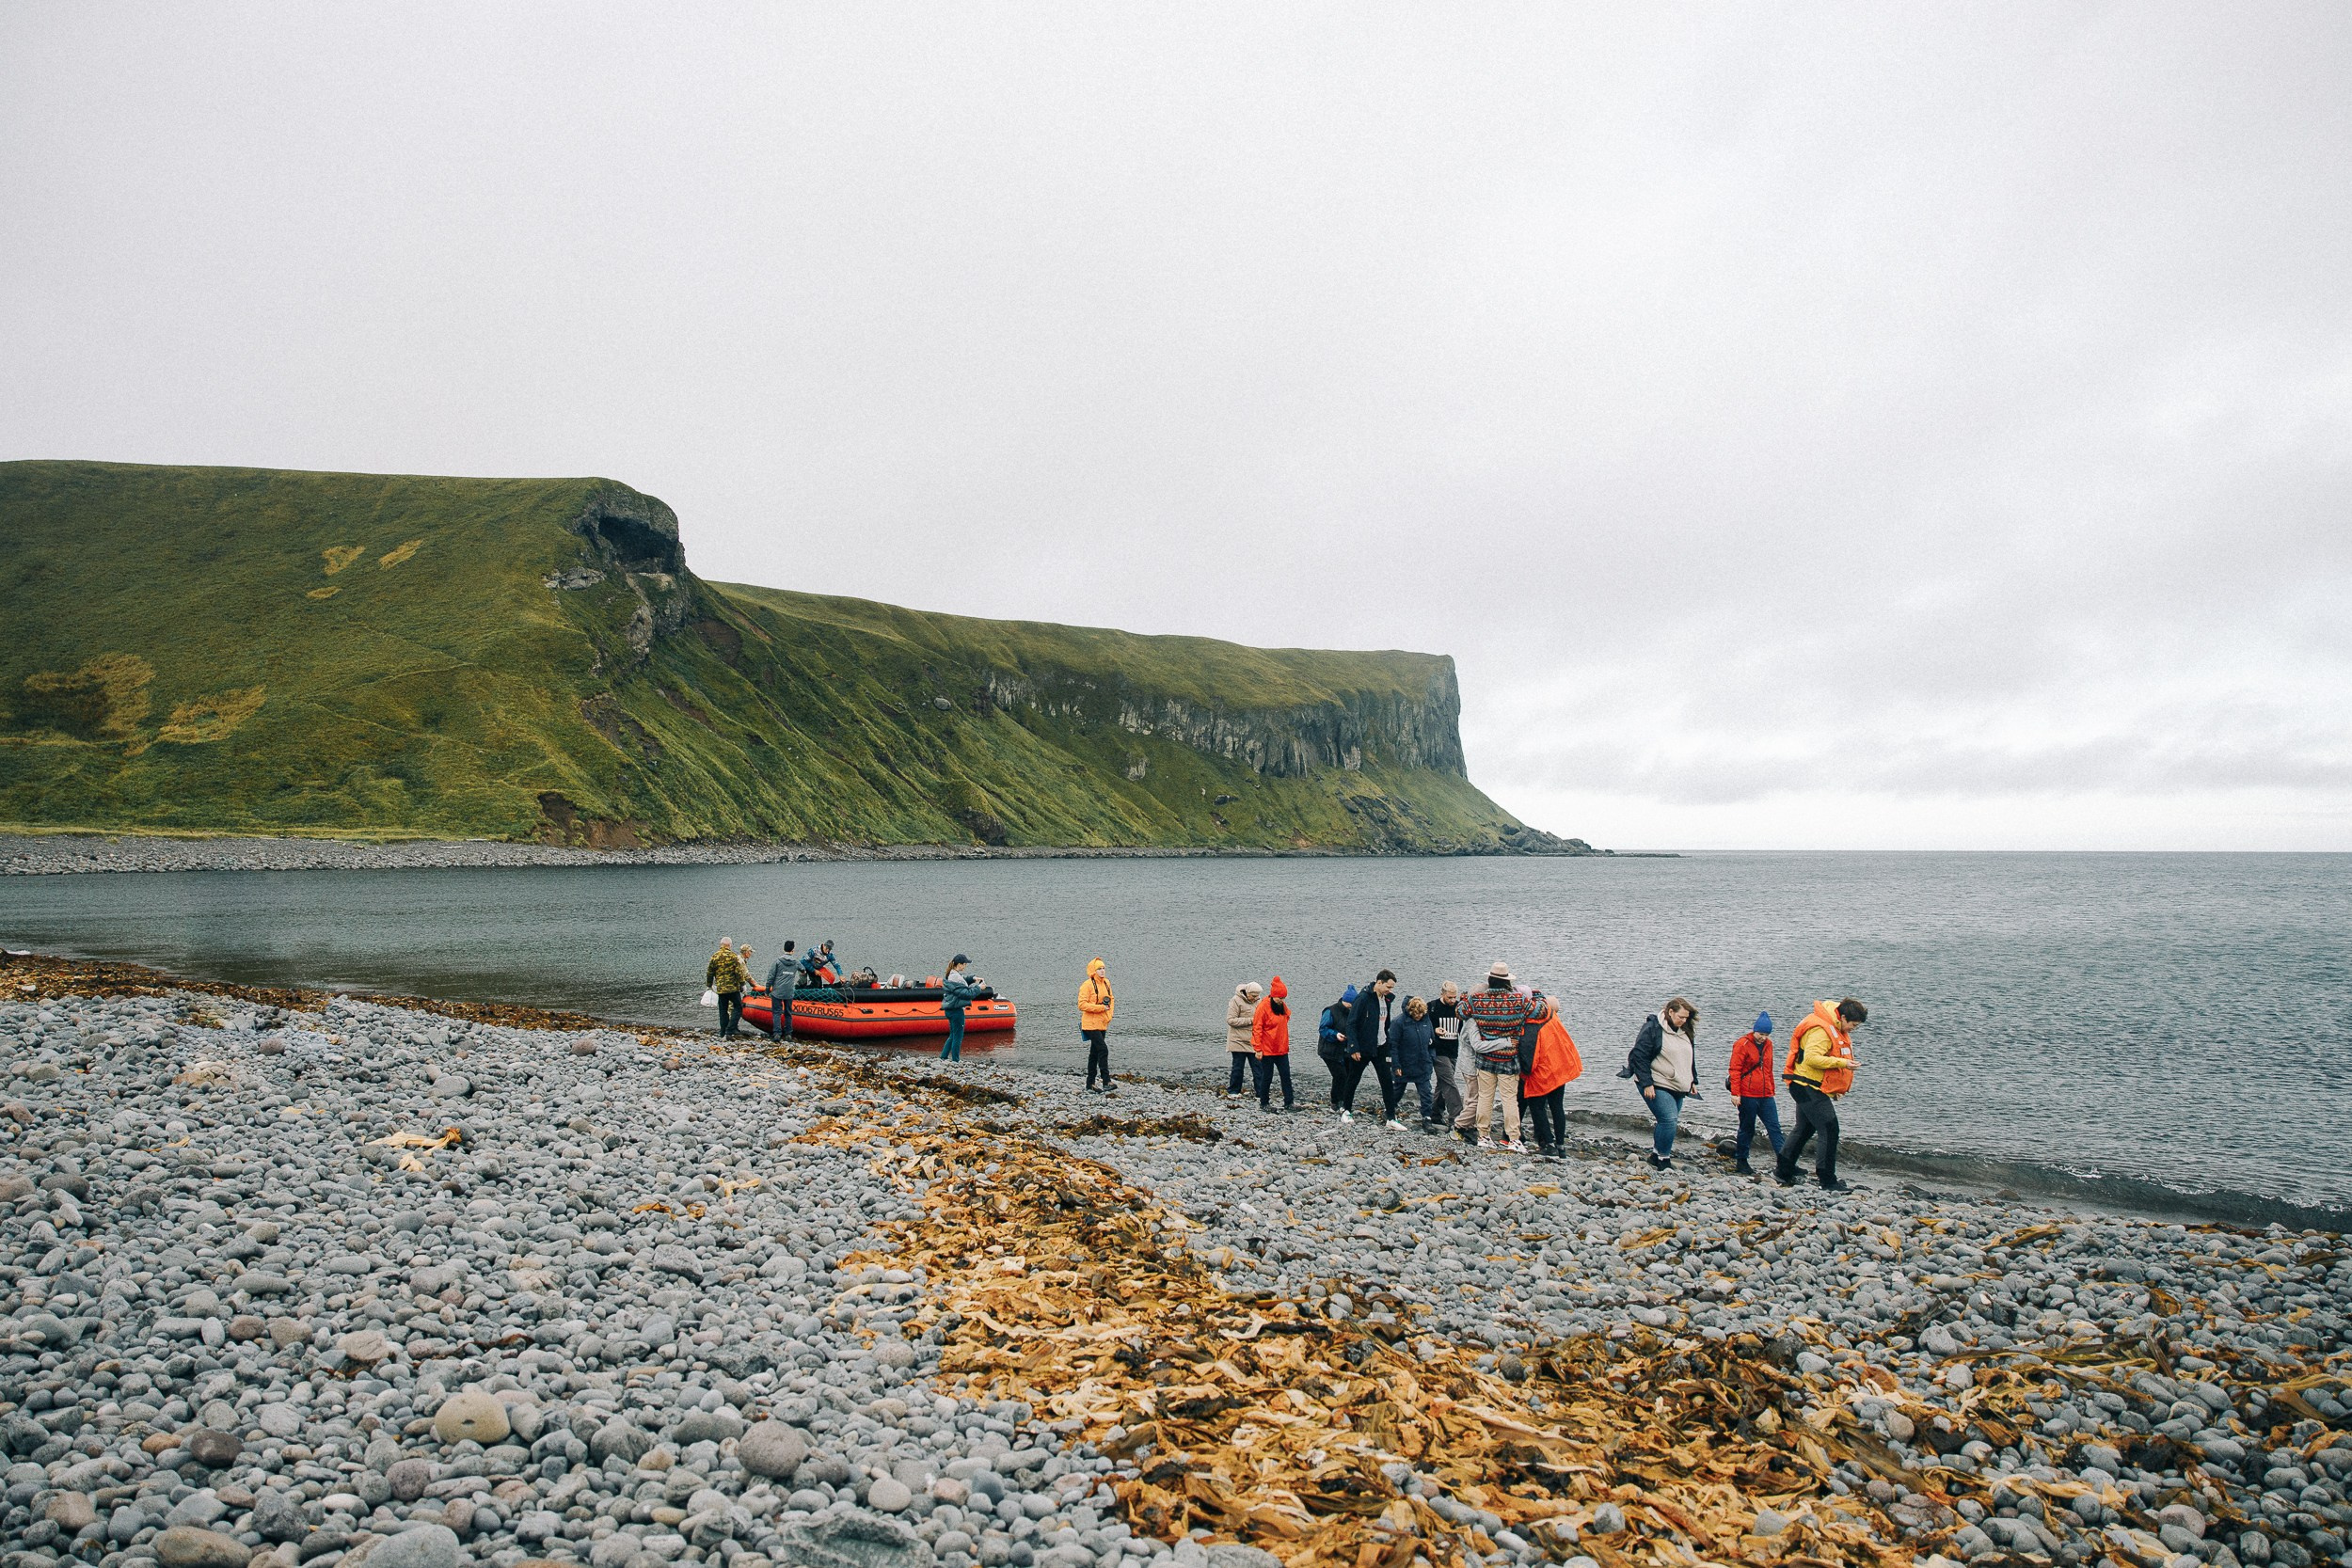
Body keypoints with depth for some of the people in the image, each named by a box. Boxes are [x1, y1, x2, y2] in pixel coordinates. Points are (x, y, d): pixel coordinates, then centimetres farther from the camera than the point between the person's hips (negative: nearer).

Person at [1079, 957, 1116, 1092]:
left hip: (1102, 1024, 8)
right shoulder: (1087, 985, -14)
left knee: (1095, 1052, 13)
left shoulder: (1106, 983, 9)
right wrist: (1100, 1008, -20)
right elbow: (1082, 1004, -20)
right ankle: (1106, 1083, -15)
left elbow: (1111, 999, 22)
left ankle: (1090, 1083, 21)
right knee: (1103, 1050, -15)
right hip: (1091, 1024, -8)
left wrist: (1109, 1014, 6)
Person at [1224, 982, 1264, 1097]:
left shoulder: (1257, 1001, 9)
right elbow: (1230, 1020, -16)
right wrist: (1250, 1020, -19)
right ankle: (1233, 1091, 12)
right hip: (1239, 1041, -5)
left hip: (1253, 1041, 5)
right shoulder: (1236, 1001, -10)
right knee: (1238, 1067, 0)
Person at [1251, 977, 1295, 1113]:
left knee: (1286, 1076, 6)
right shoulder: (1263, 1007, -16)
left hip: (1281, 1050, 7)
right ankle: (1264, 1103, 16)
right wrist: (1258, 1049, -18)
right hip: (1267, 1050, -7)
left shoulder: (1283, 1006, 7)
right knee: (1267, 1077, 4)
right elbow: (1257, 1029, -16)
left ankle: (1289, 1102, 11)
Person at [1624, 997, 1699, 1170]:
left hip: (1677, 1087, 8)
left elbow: (1689, 1059, 24)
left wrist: (1693, 1081, 19)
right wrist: (1647, 1084, -19)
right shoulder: (1653, 1028, -14)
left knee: (1669, 1122, 9)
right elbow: (1639, 1057, -16)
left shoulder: (1685, 1032, 11)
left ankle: (1656, 1156, 22)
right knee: (1669, 1120, -17)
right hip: (1657, 1086, -8)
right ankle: (1663, 1159, -5)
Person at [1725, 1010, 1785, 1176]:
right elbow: (1734, 1070, -11)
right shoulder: (1743, 1044, -8)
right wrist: (1735, 1093, -16)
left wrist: (1772, 1091, 24)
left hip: (1765, 1096, 6)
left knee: (1774, 1128, 2)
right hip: (1747, 1095, -6)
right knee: (1747, 1129, 3)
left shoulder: (1767, 1044, 13)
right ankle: (1741, 1161, 15)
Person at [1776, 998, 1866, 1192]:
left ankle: (1783, 1172, 22)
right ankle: (1827, 1179, -4)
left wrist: (1835, 1089, 20)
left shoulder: (1836, 1029, 14)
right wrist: (1841, 1063, -25)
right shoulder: (1821, 1030, -20)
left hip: (1807, 1088, 11)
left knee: (1804, 1129, 16)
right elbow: (1811, 1057, -30)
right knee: (1829, 1129, -9)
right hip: (1808, 1087, -11)